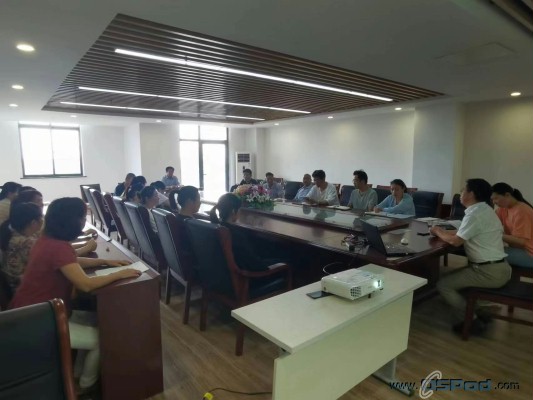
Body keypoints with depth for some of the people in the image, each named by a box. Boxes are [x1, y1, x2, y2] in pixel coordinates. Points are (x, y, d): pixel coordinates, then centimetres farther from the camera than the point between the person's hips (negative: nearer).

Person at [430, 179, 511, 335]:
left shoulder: (475, 214, -20)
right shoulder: (484, 210, 11)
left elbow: (455, 241, -18)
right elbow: (464, 233, 19)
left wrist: (438, 232, 0)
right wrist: (443, 231, 11)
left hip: (489, 272, -10)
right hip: (499, 267, 10)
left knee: (443, 285, -7)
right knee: (454, 276, 24)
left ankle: (471, 322, 1)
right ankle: (479, 312, 22)